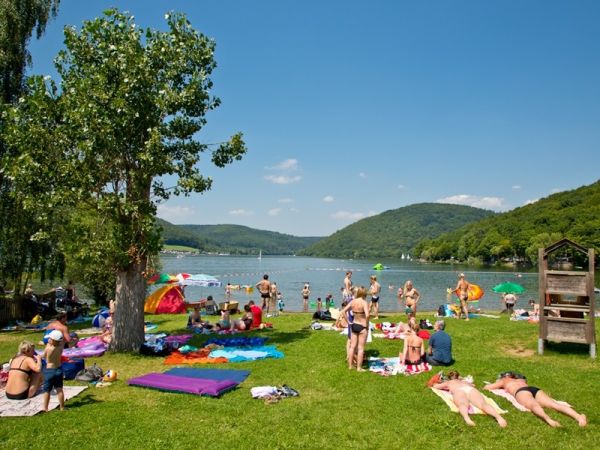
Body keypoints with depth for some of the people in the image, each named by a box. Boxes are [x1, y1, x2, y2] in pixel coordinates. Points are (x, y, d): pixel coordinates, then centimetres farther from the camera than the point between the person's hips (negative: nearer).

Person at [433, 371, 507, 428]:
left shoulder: (449, 382, 40)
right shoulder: (464, 381, 47)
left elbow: (435, 386, 50)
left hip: (459, 391, -2)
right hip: (471, 389, 3)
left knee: (463, 405, -33)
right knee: (483, 404, -24)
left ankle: (466, 418, -67)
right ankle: (498, 417, -54)